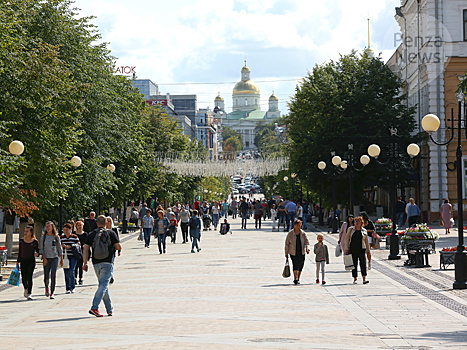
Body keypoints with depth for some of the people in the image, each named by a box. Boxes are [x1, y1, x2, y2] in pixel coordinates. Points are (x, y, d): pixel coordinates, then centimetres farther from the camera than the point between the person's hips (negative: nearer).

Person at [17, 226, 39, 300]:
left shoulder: (35, 241, -1)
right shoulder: (21, 240, 7)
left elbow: (37, 251, 8)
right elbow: (20, 251, 14)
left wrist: (37, 254, -15)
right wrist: (18, 261, 13)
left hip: (31, 261, -3)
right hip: (23, 261, 3)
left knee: (29, 277, -10)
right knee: (24, 277, 0)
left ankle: (29, 294, -6)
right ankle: (26, 289, 30)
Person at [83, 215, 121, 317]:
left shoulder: (91, 235, 8)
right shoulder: (110, 233, 0)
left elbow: (85, 249, 1)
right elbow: (118, 246, -4)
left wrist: (85, 263, 3)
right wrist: (118, 250, 19)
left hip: (96, 263, 4)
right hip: (107, 263, -4)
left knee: (103, 285, 15)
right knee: (103, 285, -9)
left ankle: (110, 309, 19)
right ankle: (94, 308, -24)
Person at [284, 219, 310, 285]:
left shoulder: (303, 233, 1)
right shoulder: (290, 234, -4)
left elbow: (307, 242, -3)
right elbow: (287, 244, 3)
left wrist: (307, 248, -23)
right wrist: (286, 253, 4)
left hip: (301, 253, 3)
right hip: (293, 253, -3)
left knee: (300, 267, 8)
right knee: (295, 265, -21)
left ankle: (298, 279, 24)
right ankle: (295, 279, -30)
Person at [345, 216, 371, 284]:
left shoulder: (364, 231, 7)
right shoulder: (350, 229, 6)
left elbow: (366, 242, 12)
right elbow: (347, 238, 5)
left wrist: (368, 251, 11)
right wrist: (346, 248, -4)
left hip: (361, 249, -1)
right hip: (353, 250, 1)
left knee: (363, 263, -12)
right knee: (354, 264, 4)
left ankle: (364, 279, -16)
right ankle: (355, 279, 13)